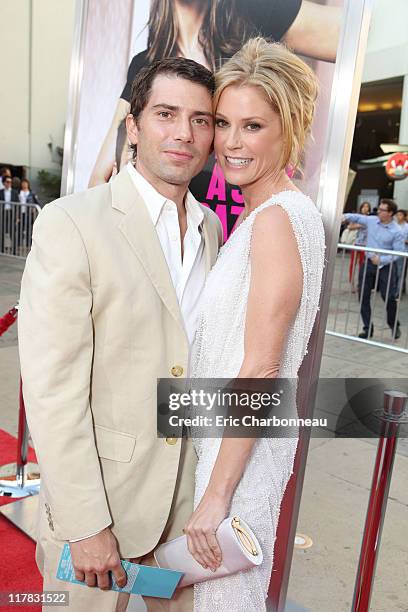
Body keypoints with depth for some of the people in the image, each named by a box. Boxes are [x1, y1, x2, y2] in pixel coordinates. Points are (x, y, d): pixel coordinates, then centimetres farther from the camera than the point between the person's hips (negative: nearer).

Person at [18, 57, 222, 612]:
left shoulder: (211, 227, 4)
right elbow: (53, 389, -19)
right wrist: (86, 523, -17)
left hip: (189, 487, 6)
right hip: (97, 487, -5)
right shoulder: (71, 223, -17)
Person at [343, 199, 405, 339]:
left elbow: (398, 253, -13)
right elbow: (356, 217, 14)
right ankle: (367, 328, 17)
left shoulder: (396, 231, -13)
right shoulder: (371, 221, 0)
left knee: (389, 298, 0)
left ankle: (394, 326, 24)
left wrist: (381, 260, -21)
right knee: (363, 296, 5)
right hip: (368, 263, 4)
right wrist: (346, 216, -6)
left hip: (385, 267, -4)